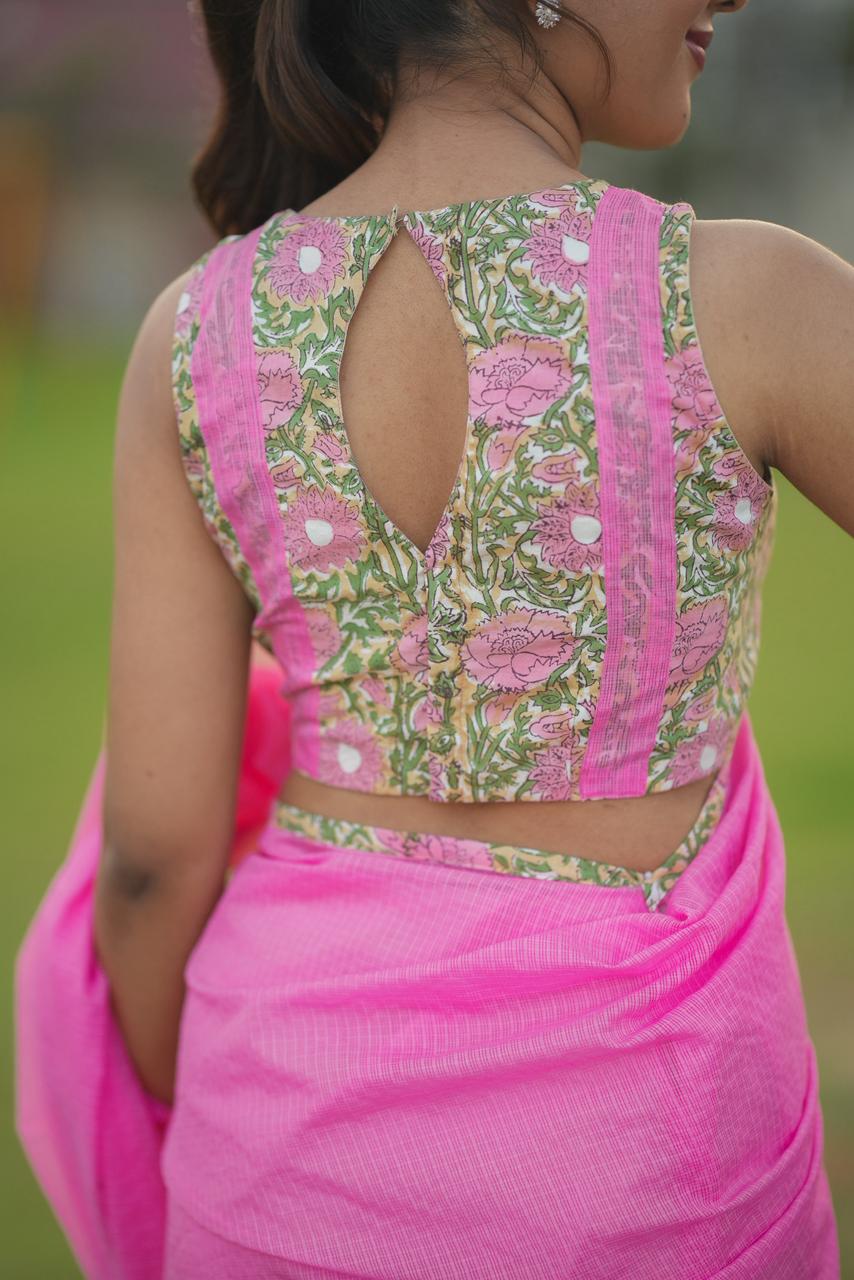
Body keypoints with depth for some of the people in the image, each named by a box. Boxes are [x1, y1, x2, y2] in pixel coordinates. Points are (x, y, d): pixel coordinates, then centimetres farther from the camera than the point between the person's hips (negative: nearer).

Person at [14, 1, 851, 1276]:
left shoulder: (200, 331, -9)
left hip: (316, 1101, 3)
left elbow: (158, 844, -5)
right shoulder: (740, 302, -19)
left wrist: (174, 1114, 10)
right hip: (625, 1136, -3)